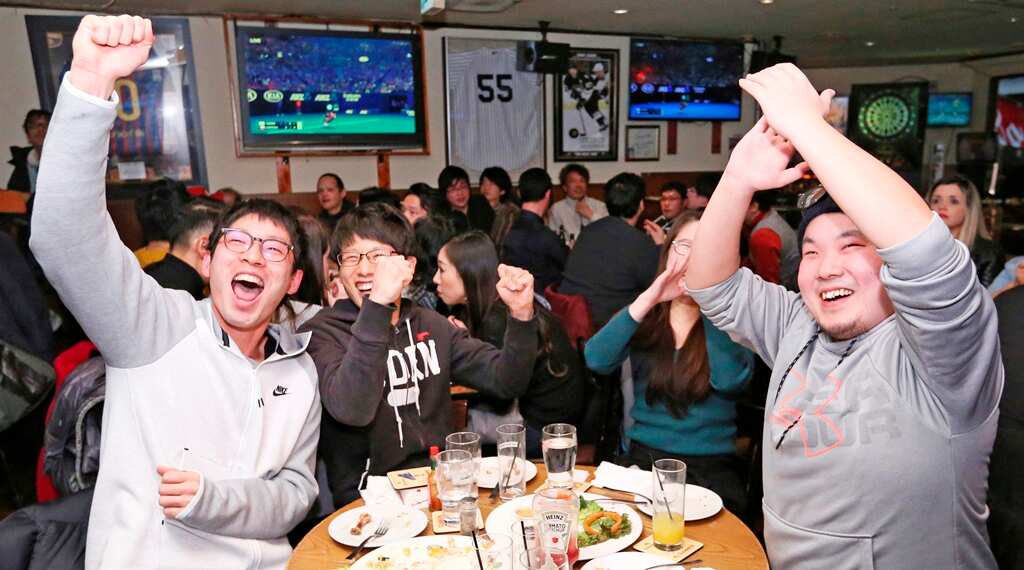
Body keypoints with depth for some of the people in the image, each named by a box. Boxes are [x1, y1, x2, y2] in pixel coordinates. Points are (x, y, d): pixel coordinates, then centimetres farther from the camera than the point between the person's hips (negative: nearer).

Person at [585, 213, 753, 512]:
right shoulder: (645, 317, 7)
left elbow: (730, 381, -19)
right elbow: (597, 361, -11)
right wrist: (648, 299, -17)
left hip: (710, 467, -1)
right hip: (641, 456, 1)